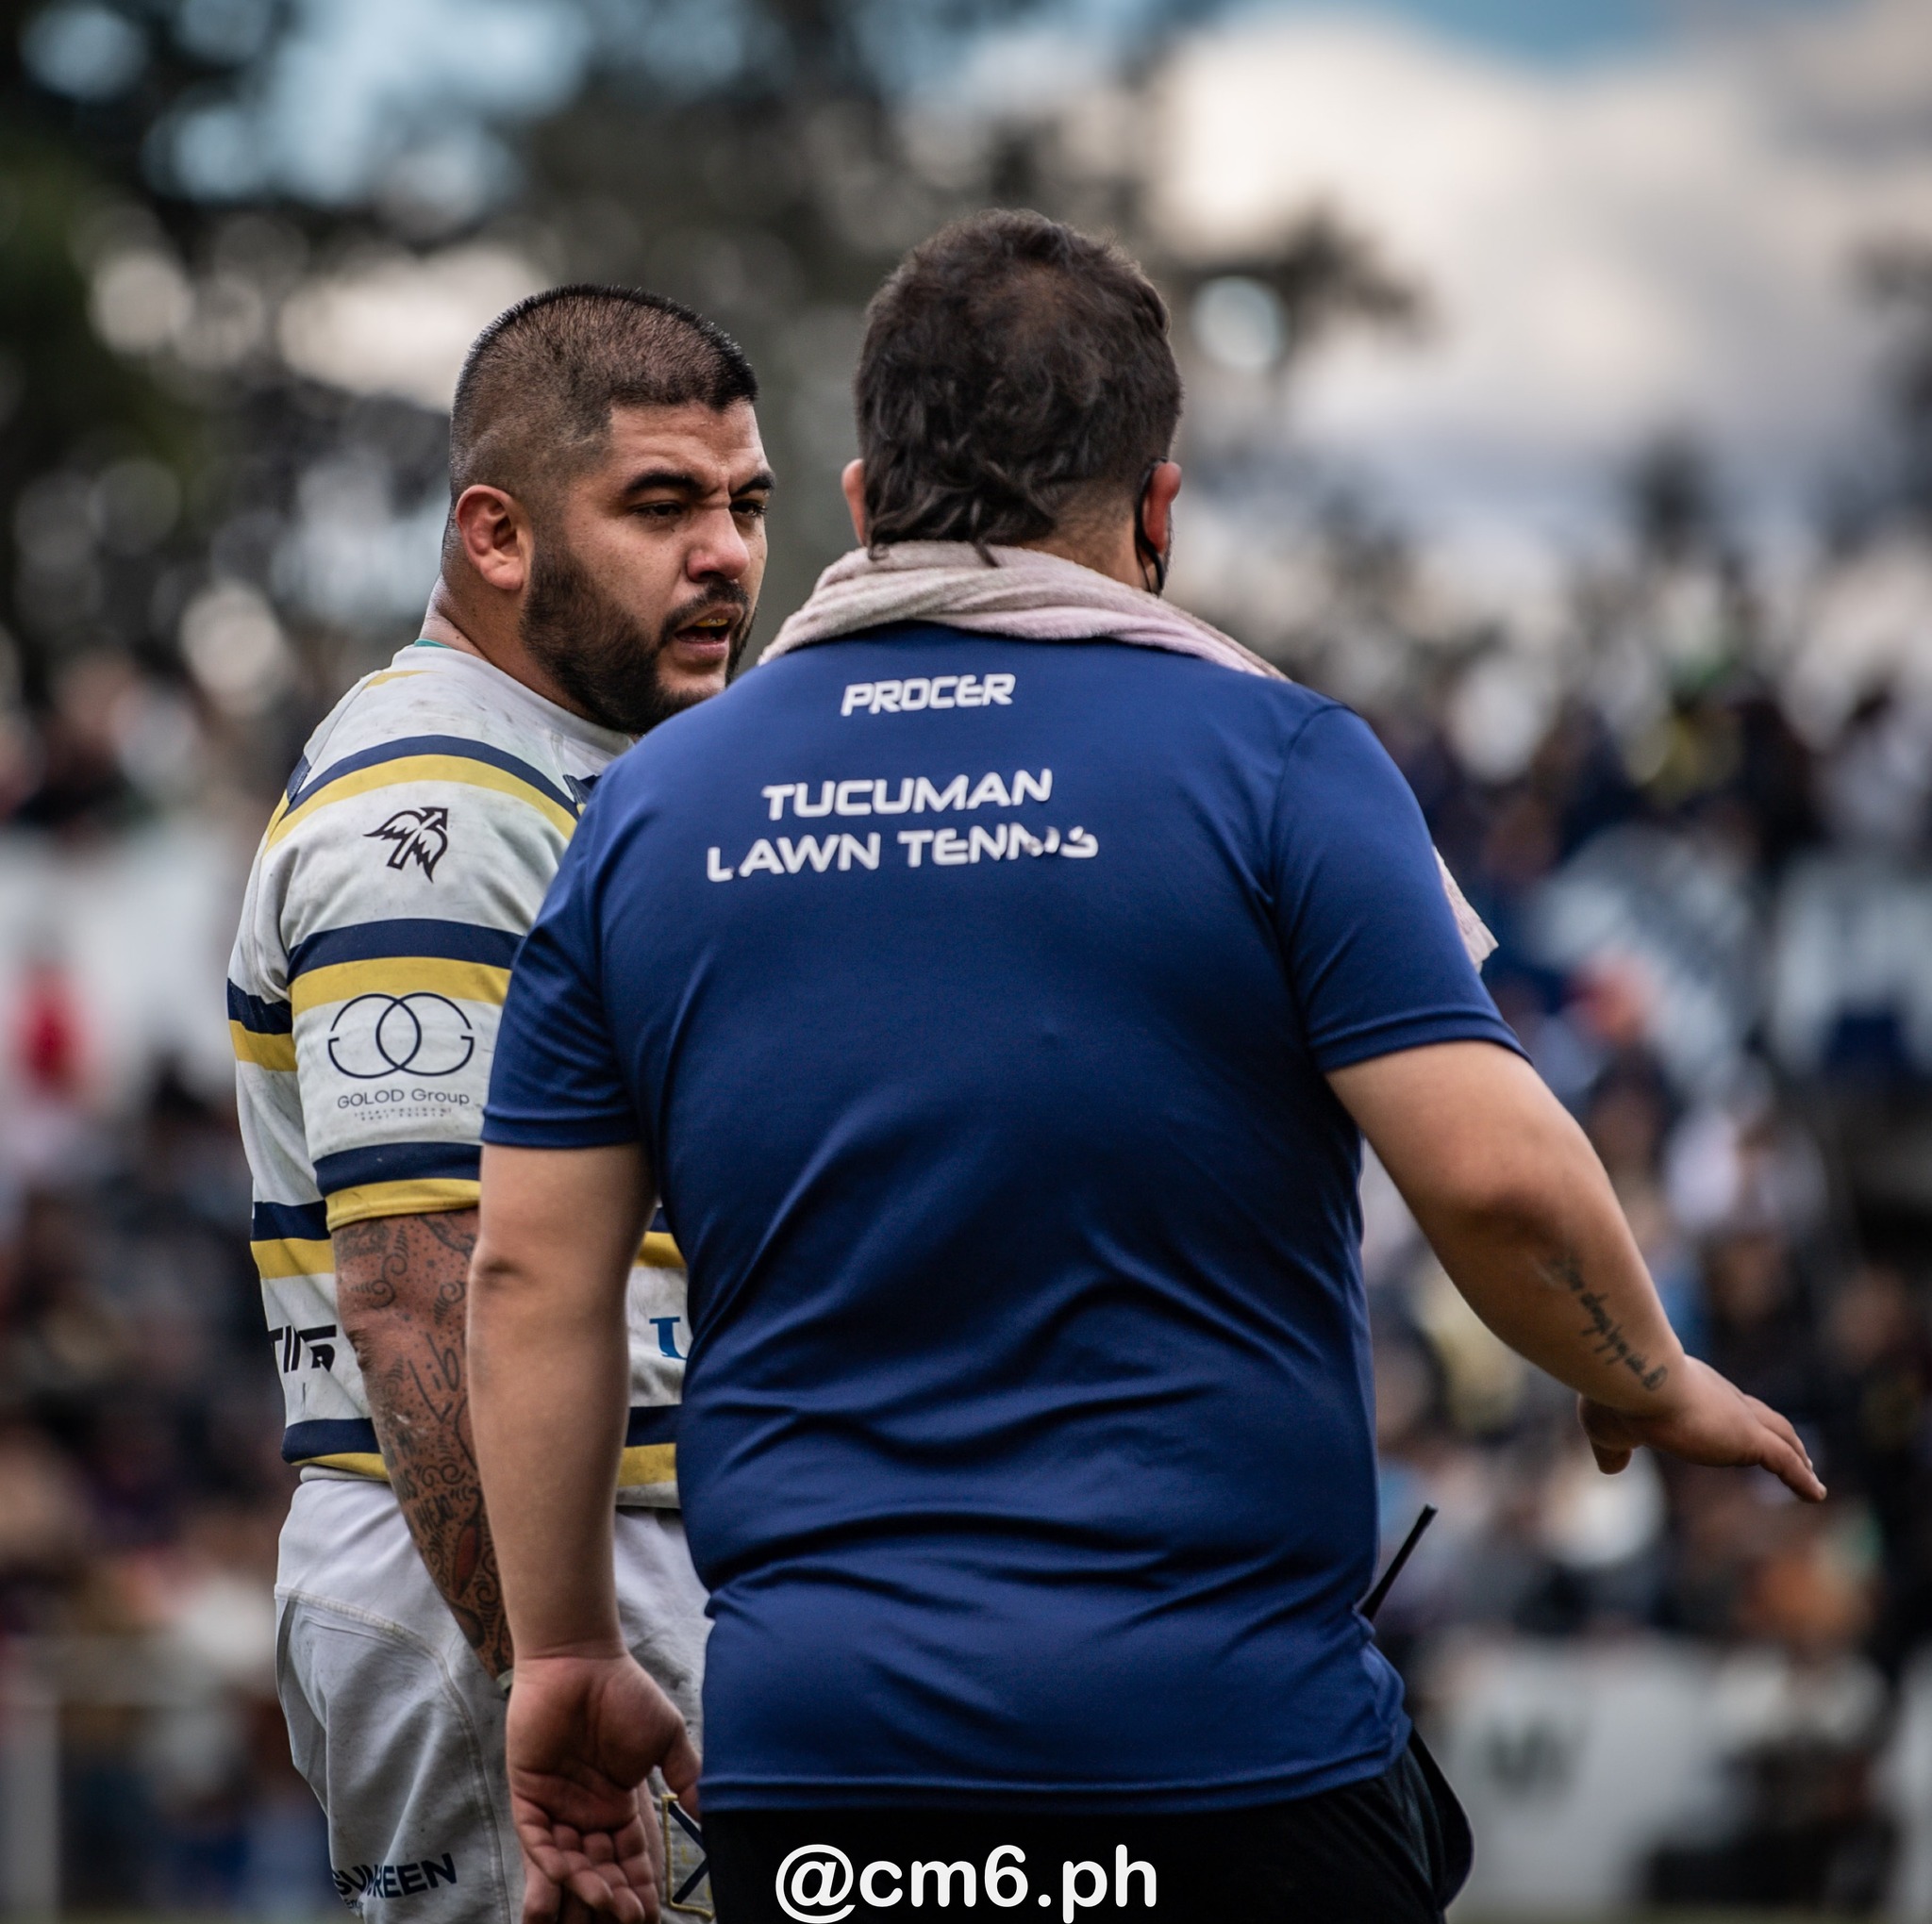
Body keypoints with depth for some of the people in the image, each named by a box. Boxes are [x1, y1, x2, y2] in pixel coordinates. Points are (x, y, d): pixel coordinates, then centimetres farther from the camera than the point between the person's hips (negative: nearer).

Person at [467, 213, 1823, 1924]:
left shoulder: (654, 806, 9)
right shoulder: (1268, 759, -3)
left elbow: (533, 1273, 7)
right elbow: (1496, 1175, -11)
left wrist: (565, 1653, 15)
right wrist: (1653, 1386, 8)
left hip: (807, 1773, 4)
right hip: (1228, 1751, -3)